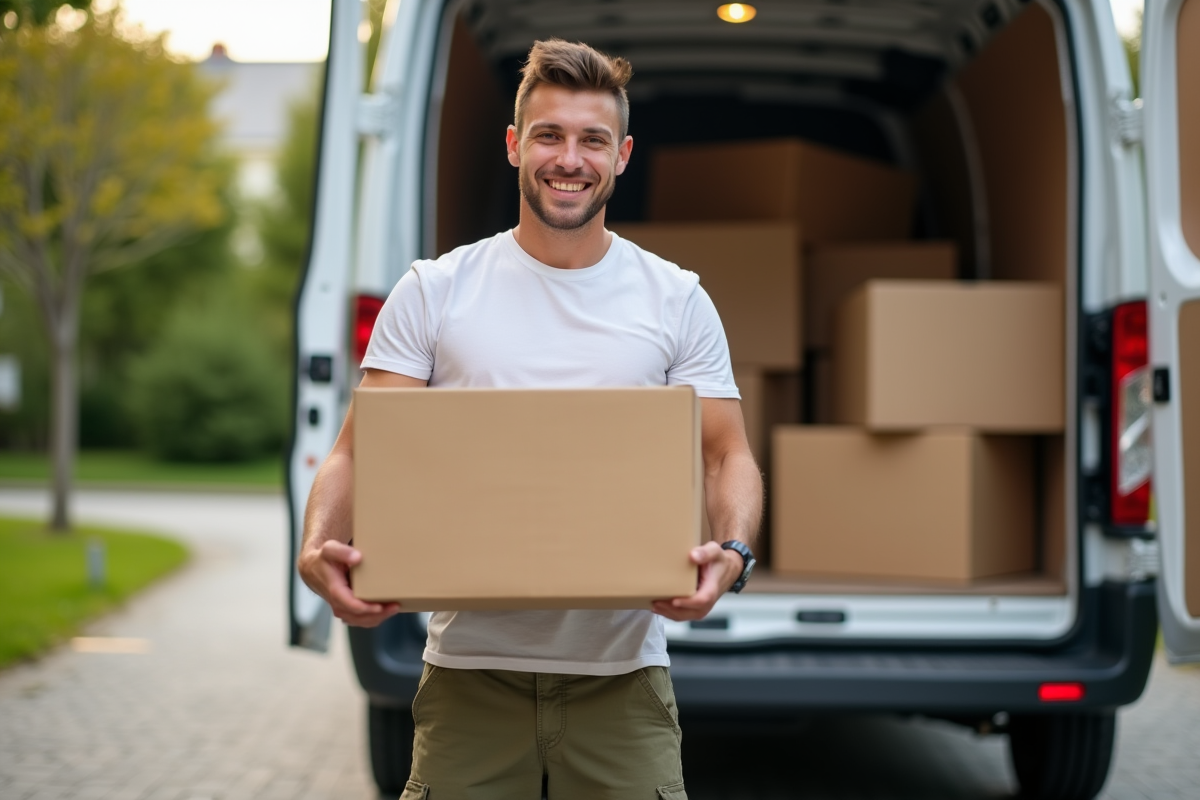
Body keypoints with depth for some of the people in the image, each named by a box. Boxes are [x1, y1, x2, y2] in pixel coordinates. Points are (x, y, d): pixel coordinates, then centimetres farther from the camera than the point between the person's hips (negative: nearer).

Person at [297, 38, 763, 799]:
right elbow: (361, 450, 1)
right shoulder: (434, 292, 4)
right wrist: (319, 546, -20)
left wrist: (733, 551, -18)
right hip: (470, 668, 0)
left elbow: (729, 454, 4)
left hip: (620, 673, 1)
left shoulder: (677, 301, 6)